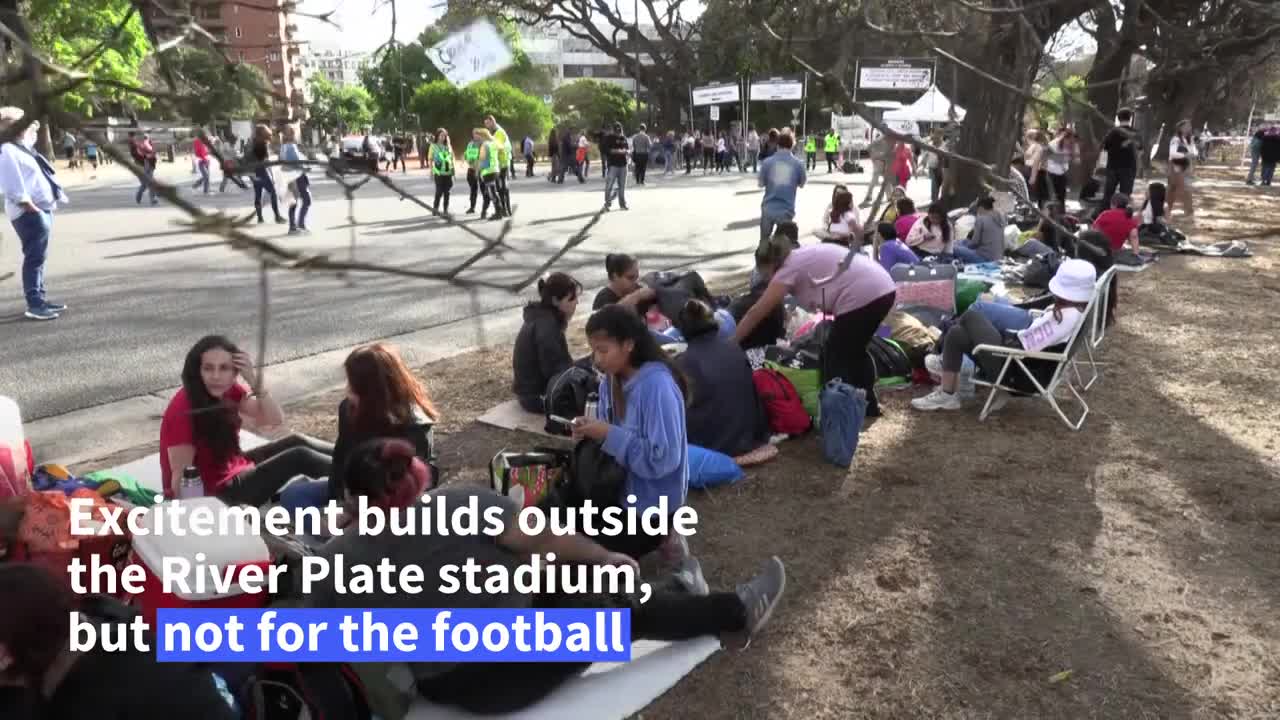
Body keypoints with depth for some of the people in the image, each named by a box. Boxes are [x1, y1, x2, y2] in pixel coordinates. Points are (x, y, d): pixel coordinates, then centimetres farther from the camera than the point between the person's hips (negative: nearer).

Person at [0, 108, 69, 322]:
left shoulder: (21, 148, 16)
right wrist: (30, 207, -21)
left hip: (42, 209, 10)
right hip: (29, 213, -10)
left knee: (39, 257, 15)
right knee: (35, 257, -10)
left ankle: (40, 299, 23)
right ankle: (34, 304, -8)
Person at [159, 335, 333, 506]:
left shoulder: (229, 391, -5)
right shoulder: (183, 410, -27)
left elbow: (275, 420, -12)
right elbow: (181, 475, -25)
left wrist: (254, 381, -24)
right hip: (214, 491, -8)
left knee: (296, 442, 11)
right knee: (299, 457, -11)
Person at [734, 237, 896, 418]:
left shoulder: (789, 268, -4)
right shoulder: (804, 256, 21)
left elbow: (756, 313, -4)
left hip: (863, 297, -10)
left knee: (835, 357, 4)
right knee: (853, 351, 24)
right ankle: (868, 405, 35)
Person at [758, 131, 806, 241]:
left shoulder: (767, 162, -4)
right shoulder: (798, 163, -3)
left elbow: (761, 183, 5)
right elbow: (801, 184, 11)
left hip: (768, 208, 1)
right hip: (786, 210, -1)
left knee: (764, 242, 17)